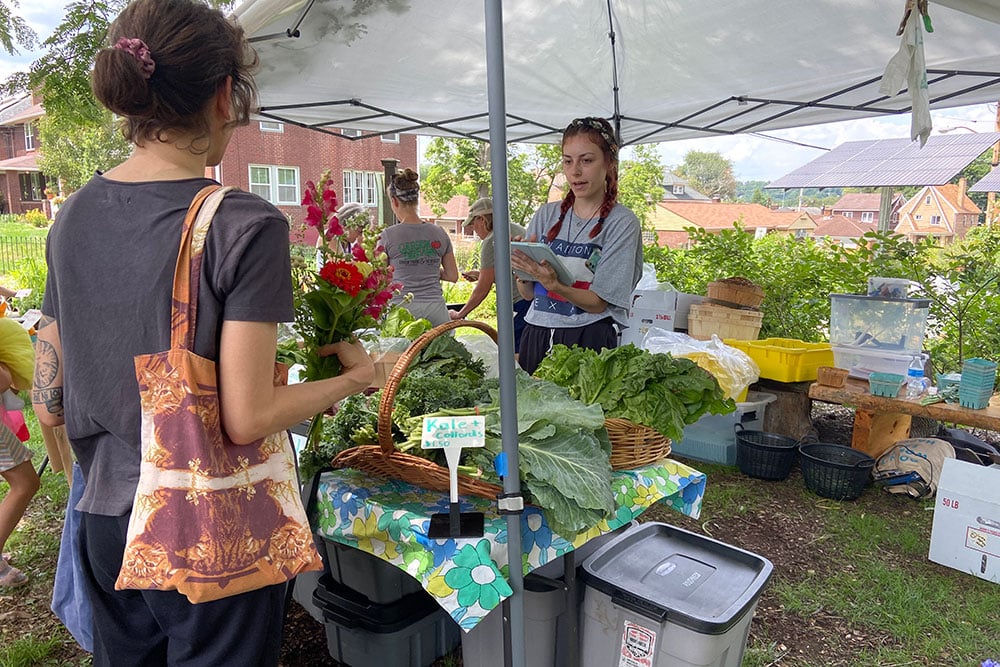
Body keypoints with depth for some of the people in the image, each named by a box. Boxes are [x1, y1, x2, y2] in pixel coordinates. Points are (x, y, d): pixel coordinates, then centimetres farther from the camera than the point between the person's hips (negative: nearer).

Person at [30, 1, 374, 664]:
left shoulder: (74, 216, 0)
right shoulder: (245, 224, -19)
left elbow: (50, 403, 3)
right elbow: (248, 418, -21)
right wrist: (356, 375, -7)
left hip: (106, 519, 6)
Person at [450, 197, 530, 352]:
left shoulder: (491, 241, -8)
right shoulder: (515, 228, 18)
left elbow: (482, 289, -5)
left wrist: (460, 314, 7)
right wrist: (482, 275, 29)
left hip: (521, 304, -9)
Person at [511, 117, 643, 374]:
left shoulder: (622, 222, -6)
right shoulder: (547, 214, 7)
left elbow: (598, 302, -11)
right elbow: (527, 293, 8)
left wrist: (554, 284, -27)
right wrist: (523, 268, -13)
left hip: (589, 338, -4)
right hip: (536, 334, 4)